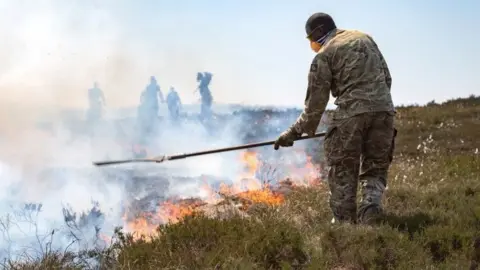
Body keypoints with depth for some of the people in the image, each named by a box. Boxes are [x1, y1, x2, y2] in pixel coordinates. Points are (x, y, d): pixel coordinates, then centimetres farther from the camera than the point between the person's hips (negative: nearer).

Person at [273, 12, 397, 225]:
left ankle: (344, 222, 6)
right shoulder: (364, 38, 20)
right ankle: (371, 206, -10)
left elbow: (316, 101, 2)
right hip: (384, 109, 5)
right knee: (375, 169, 13)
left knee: (342, 171, 7)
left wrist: (295, 131, 10)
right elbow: (387, 77, 20)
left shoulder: (324, 55, 2)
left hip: (351, 112, -5)